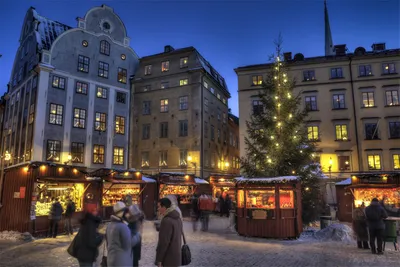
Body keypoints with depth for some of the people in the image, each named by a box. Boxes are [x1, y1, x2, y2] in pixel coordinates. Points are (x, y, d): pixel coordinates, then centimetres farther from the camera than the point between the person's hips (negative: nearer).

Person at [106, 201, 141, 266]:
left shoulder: (110, 225, 8)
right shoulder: (122, 227, -20)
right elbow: (128, 244, -18)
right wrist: (137, 236, -4)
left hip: (111, 260, 9)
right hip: (122, 261, -9)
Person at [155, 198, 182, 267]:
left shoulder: (167, 221, -22)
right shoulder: (177, 218, 6)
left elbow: (164, 241, -22)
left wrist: (159, 259, -15)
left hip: (168, 258, -9)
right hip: (176, 255, 9)